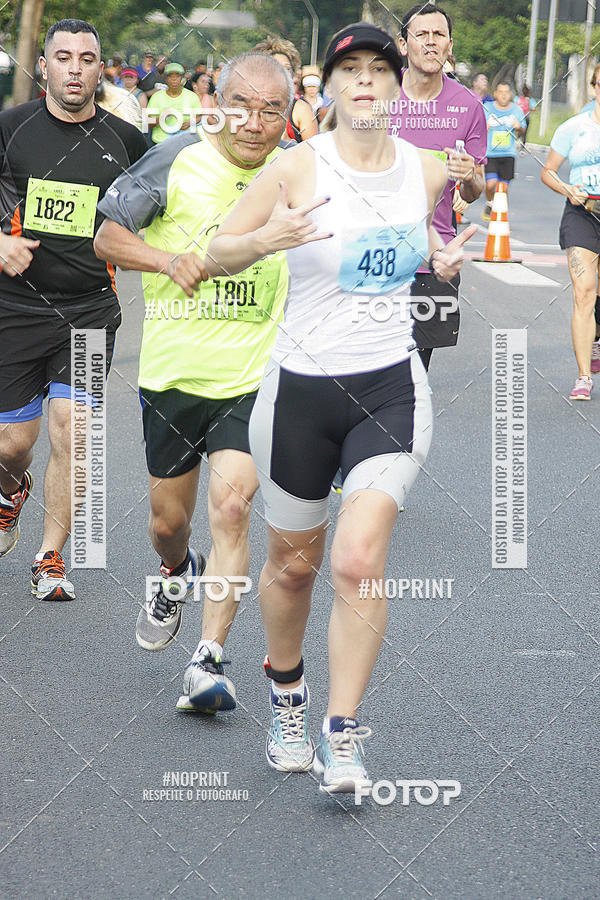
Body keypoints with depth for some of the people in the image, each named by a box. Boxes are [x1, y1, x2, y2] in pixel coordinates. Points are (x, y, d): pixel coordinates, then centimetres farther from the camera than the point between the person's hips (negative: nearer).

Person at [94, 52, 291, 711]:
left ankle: (209, 661, -14)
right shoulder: (179, 159, -6)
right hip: (173, 369, 1)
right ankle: (175, 576, 49)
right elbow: (108, 237, 0)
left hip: (254, 379, 0)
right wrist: (169, 260, -17)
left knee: (231, 507, -17)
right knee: (169, 517, 13)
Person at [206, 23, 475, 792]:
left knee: (359, 563, -15)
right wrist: (270, 238, -24)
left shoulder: (428, 172, 1)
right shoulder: (298, 168, -9)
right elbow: (216, 254, -3)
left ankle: (343, 738, -5)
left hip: (391, 388, 1)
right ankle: (285, 692, 42)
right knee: (294, 563, 13)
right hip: (301, 388, -1)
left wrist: (442, 261, 0)